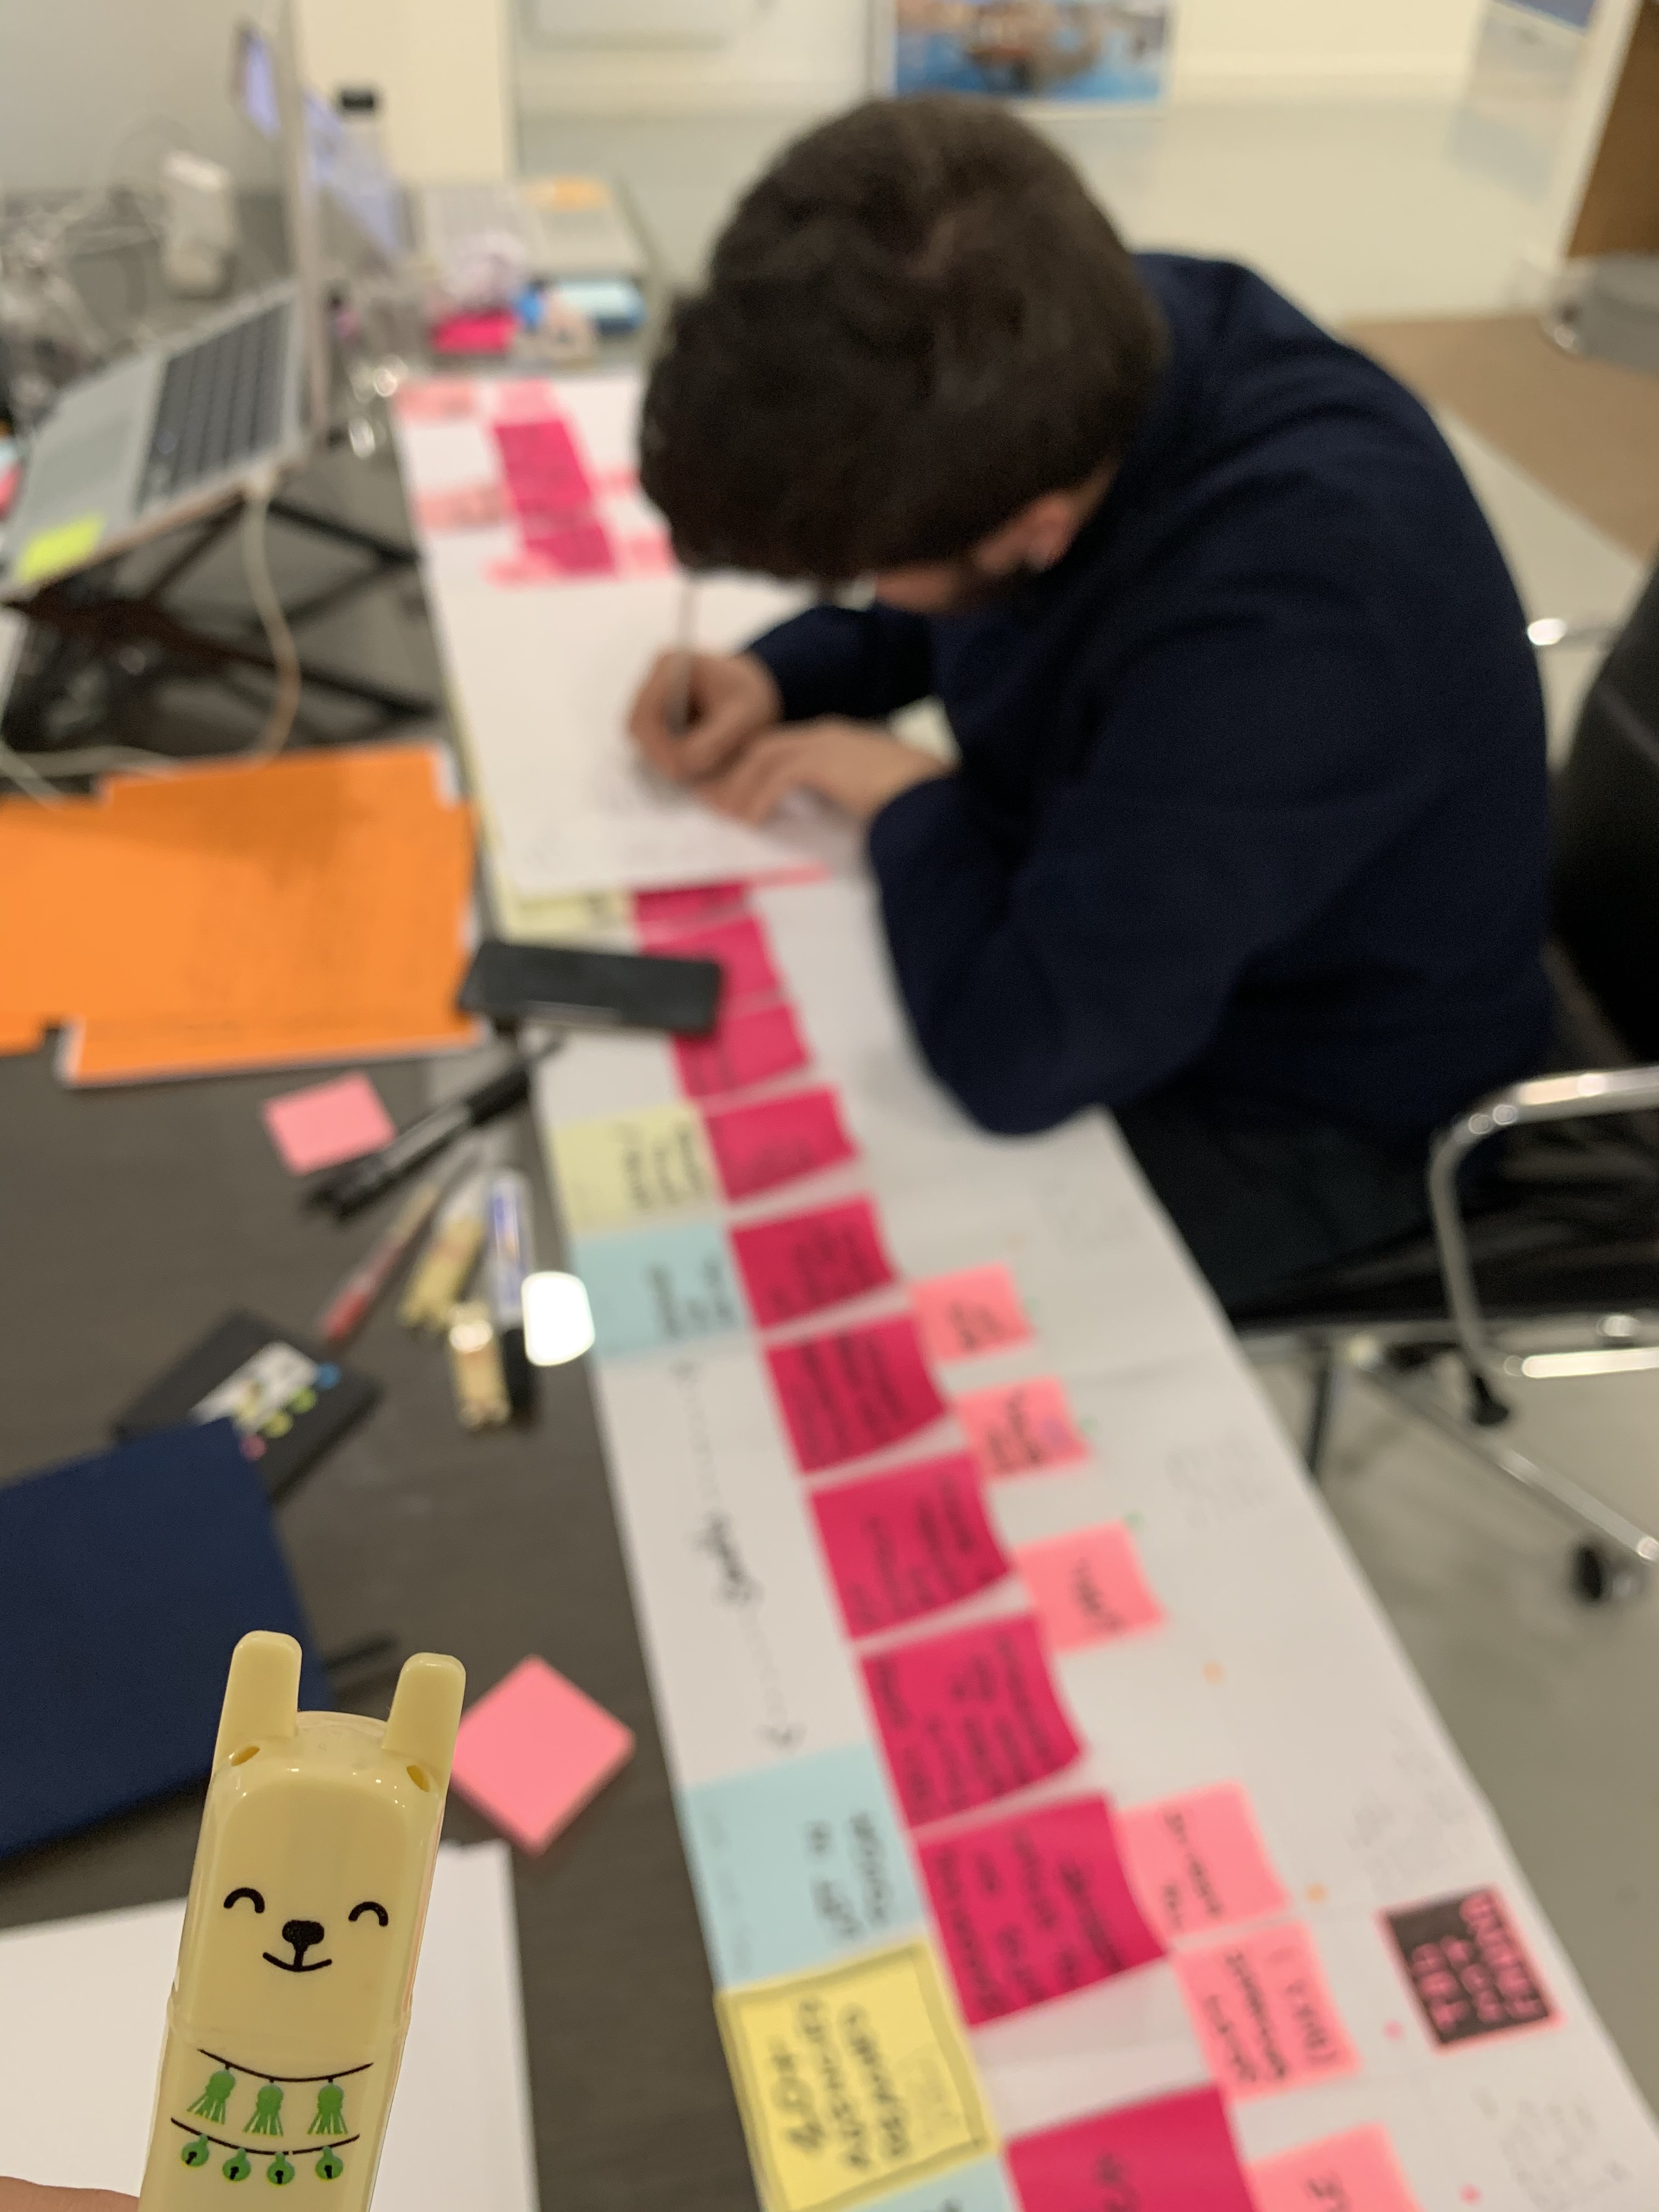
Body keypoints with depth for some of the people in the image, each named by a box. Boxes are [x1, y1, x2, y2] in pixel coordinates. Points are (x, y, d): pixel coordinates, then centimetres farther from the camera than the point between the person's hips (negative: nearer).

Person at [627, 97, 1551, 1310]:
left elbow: (1018, 1052, -38)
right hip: (1084, 906, 7)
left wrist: (907, 794, -22)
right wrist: (778, 677, -11)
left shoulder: (1293, 606, -40)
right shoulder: (1080, 345, -15)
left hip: (1280, 1104, -7)